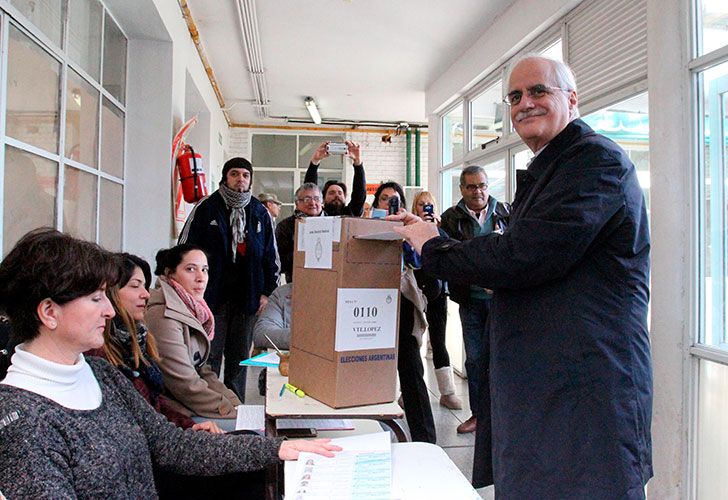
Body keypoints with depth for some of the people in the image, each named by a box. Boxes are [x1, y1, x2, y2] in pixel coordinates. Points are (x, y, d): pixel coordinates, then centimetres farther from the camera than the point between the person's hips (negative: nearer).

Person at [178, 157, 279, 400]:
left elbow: (271, 254, 13)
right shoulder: (206, 208, 0)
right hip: (212, 295, -3)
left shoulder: (260, 213, 9)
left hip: (247, 296, 3)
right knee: (209, 356, 1)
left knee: (239, 357, 10)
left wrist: (266, 291, 8)